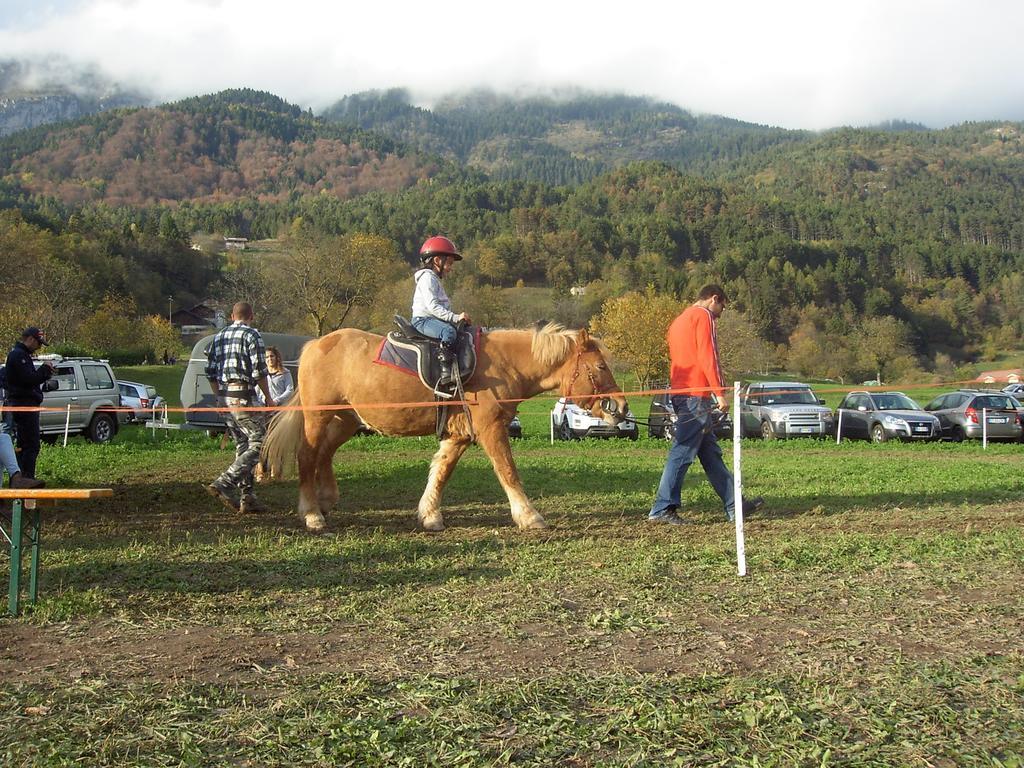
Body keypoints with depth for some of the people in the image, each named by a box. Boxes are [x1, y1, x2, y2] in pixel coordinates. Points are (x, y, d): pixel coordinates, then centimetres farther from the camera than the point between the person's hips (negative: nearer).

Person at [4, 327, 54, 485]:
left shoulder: (21, 354, 20)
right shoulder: (19, 355, -13)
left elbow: (31, 378, 21)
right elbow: (29, 379, -21)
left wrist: (45, 373, 6)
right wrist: (45, 369, -7)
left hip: (23, 405, 11)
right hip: (24, 404, -11)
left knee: (25, 444, 13)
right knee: (31, 445, -12)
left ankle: (24, 478, 17)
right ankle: (27, 478, -13)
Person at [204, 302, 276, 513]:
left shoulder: (219, 336, 16)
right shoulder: (251, 335, -6)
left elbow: (210, 371, 16)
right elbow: (259, 371, -12)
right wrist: (268, 398, -3)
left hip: (225, 396, 8)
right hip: (244, 395, -8)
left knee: (242, 447, 12)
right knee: (257, 444, -6)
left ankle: (247, 498, 10)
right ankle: (223, 484, -18)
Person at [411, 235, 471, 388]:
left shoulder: (435, 279, 23)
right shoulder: (427, 277, -10)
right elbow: (432, 306, -21)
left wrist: (456, 317, 10)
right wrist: (455, 317, -25)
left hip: (434, 319, 11)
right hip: (423, 320, -11)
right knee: (448, 331, -34)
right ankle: (446, 370, -42)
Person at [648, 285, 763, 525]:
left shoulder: (680, 320, 24)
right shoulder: (703, 316, -5)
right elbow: (707, 357, -15)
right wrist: (719, 393, -17)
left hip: (681, 393, 10)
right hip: (697, 394, -10)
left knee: (711, 453, 12)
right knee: (683, 453, -9)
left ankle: (734, 505, 16)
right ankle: (663, 509, -9)